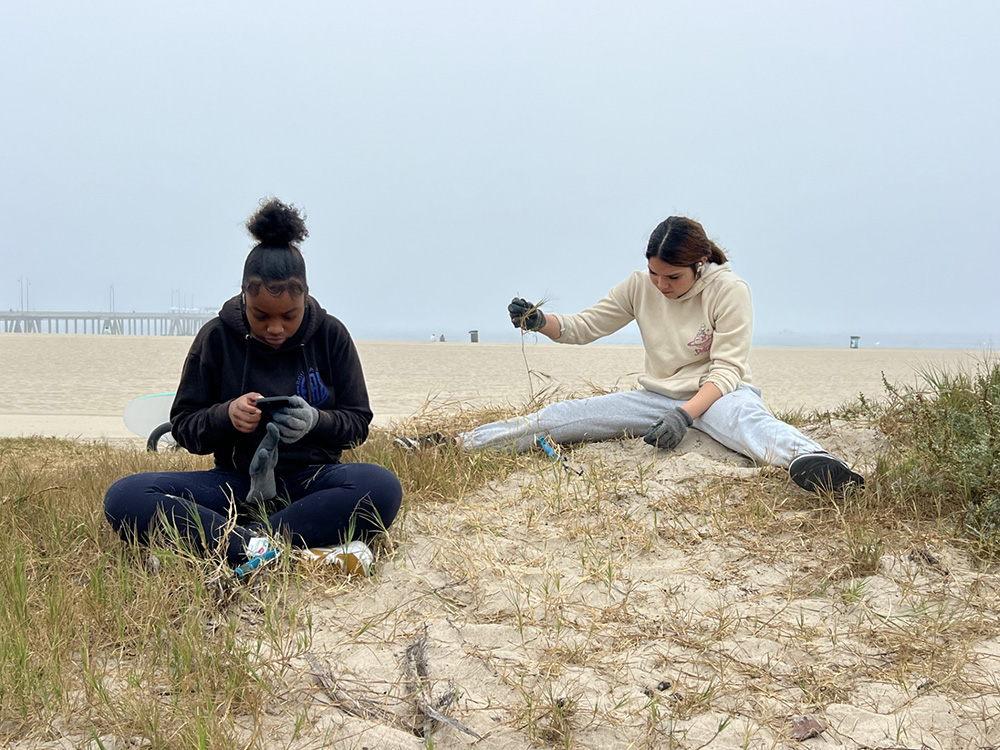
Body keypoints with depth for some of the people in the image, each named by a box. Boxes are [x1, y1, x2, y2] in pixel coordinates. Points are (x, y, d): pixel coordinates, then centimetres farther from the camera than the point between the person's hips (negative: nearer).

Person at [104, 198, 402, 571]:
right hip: (237, 482, 1)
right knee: (124, 497, -25)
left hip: (311, 478, 0)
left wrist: (317, 421, -16)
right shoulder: (217, 337, 1)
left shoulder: (331, 335, 2)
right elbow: (183, 427, 6)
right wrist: (226, 414, -16)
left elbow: (358, 423, 7)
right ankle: (255, 547, -43)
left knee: (382, 487, -35)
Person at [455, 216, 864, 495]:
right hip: (657, 396, 5)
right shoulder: (640, 287, 1)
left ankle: (810, 461, -74)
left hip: (716, 395, -5)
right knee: (565, 414, -9)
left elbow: (726, 371, -17)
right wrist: (539, 321, -16)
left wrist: (685, 415, -31)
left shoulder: (729, 290, -13)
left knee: (744, 416, -42)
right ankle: (460, 444, -6)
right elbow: (584, 326, 5)